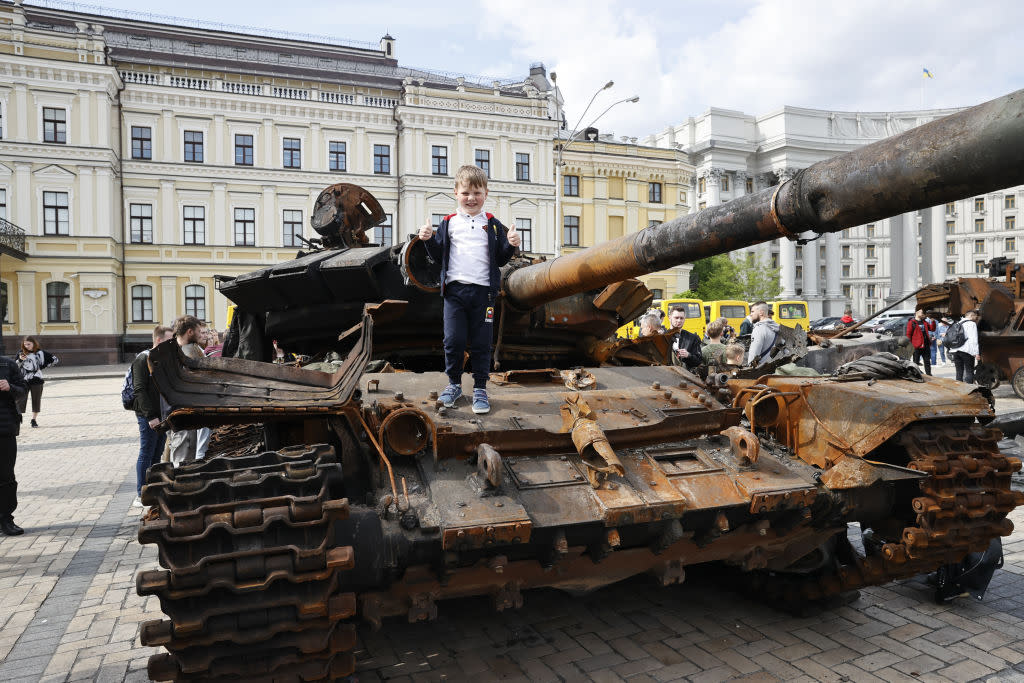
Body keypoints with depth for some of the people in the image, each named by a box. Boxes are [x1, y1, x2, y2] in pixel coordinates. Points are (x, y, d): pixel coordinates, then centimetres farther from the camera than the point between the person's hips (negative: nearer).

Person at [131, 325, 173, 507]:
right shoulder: (143, 359, -10)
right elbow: (140, 390, -16)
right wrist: (150, 415, -19)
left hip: (162, 416, 7)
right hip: (148, 417, -7)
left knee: (157, 455, 12)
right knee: (146, 455, -2)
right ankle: (141, 496, 6)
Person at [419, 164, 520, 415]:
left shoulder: (493, 225, 7)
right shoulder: (449, 223, 8)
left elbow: (500, 260, 7)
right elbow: (439, 256, 11)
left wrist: (511, 245, -10)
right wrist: (429, 240, -6)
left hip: (483, 291, -1)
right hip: (454, 290, 1)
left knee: (481, 343, 4)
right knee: (453, 340, 2)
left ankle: (480, 389, 16)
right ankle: (454, 384, 21)